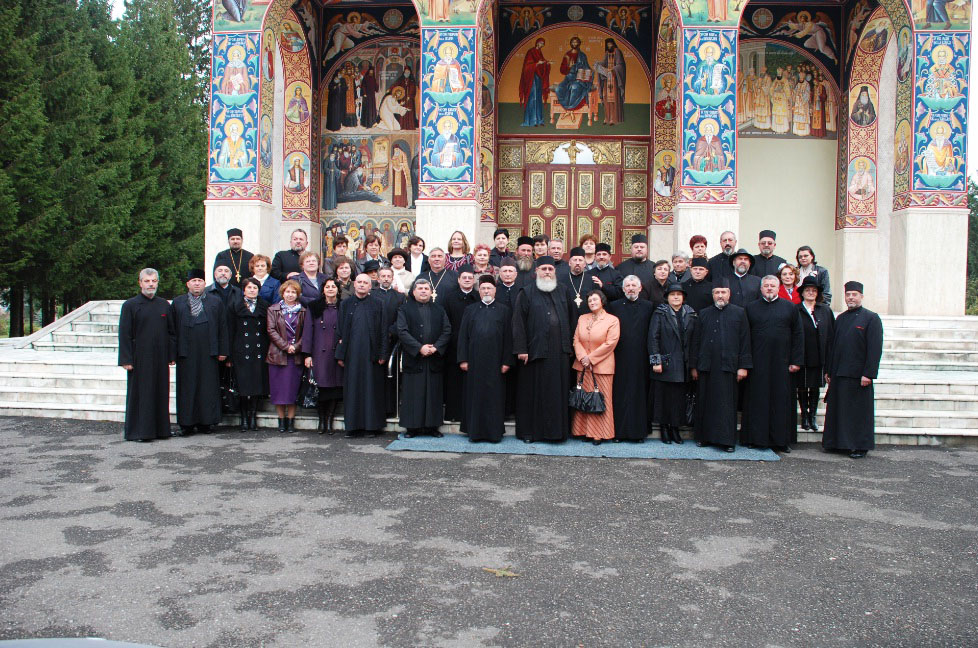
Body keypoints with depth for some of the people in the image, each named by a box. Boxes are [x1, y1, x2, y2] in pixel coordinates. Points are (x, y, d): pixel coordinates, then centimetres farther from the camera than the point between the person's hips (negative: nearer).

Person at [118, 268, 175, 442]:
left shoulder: (164, 305, 9)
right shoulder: (130, 305, -2)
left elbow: (171, 332, 12)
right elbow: (124, 334, -5)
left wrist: (171, 354, 5)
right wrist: (126, 360, -11)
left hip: (160, 359, 4)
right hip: (139, 359, -4)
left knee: (160, 394, 8)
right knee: (139, 394, 1)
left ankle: (160, 428, 17)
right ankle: (136, 431, 8)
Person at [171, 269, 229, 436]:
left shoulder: (216, 303, 10)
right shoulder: (178, 302, 12)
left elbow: (223, 328, 6)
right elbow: (173, 328, 8)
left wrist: (223, 351, -1)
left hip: (208, 353, 0)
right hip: (186, 353, 1)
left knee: (208, 388, 1)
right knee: (187, 389, 2)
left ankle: (205, 422, 8)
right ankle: (187, 424, 7)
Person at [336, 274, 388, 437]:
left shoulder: (377, 304, 6)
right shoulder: (345, 304, 10)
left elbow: (383, 331, 3)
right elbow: (340, 330, 8)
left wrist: (382, 354, -4)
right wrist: (340, 354, 2)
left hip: (371, 354, -1)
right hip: (352, 354, 1)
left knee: (372, 389, 1)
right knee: (352, 389, 3)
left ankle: (373, 425, 9)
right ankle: (354, 426, 10)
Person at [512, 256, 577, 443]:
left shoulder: (562, 292, 12)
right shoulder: (527, 293, -1)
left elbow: (572, 318, 17)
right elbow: (518, 321, -7)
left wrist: (570, 343, 10)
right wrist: (521, 349, -12)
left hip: (559, 352, 4)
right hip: (535, 350, -4)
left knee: (558, 392, 6)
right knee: (533, 392, 2)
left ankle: (557, 430, 15)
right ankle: (529, 431, 11)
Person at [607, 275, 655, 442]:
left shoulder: (648, 306, 8)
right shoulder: (614, 306, 7)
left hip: (640, 358, 0)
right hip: (620, 358, 0)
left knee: (639, 394, 3)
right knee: (620, 393, 2)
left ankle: (638, 431, 11)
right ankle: (619, 431, 8)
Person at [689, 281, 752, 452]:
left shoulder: (739, 313, 6)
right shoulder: (703, 314, 10)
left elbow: (745, 341, 3)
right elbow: (695, 341, 9)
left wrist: (743, 366, -4)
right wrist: (693, 366, 4)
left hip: (728, 366, -2)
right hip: (706, 366, 2)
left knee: (727, 404, -1)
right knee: (705, 402, 6)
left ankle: (727, 439, 5)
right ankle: (703, 436, 16)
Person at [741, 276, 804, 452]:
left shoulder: (790, 307, 7)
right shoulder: (750, 308, 7)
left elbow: (798, 335, 5)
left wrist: (796, 360, -2)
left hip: (781, 362, 0)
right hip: (757, 363, 0)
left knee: (781, 399, 3)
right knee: (757, 399, 2)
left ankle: (782, 439, 11)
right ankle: (756, 438, 9)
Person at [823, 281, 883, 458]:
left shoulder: (871, 318, -4)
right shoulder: (840, 319, 14)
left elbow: (875, 349, -10)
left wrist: (868, 374, -16)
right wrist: (828, 370, 12)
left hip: (858, 375, -6)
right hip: (838, 374, 6)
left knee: (859, 412, 1)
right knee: (837, 410, 9)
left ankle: (860, 446, 11)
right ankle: (839, 442, 20)